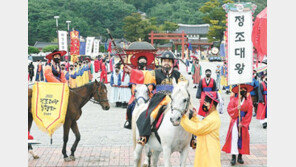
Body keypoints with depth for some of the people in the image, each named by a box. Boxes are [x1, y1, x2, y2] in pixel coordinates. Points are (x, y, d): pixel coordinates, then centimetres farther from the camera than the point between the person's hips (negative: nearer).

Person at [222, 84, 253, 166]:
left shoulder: (248, 101, 4)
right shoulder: (234, 99, 3)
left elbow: (249, 113, 0)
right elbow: (229, 109, -3)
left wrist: (243, 123, -8)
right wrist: (236, 109, -22)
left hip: (244, 123, 2)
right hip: (235, 122, -1)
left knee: (243, 139, 3)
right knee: (234, 138, -9)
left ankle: (240, 156, 13)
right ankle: (233, 157, -9)